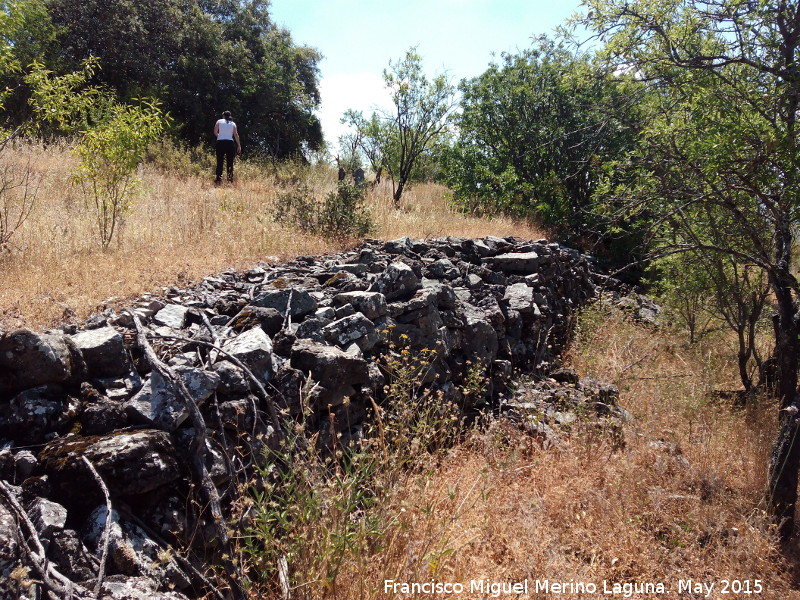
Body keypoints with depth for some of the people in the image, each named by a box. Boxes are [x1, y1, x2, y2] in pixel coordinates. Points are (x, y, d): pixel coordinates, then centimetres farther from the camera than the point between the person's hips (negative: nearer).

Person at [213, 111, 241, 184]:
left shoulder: (219, 121, 7)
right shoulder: (233, 124, 10)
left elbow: (215, 132, 1)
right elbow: (236, 135, 2)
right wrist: (239, 145, 3)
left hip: (220, 142, -1)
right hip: (230, 142, 1)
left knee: (219, 162, 1)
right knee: (230, 162, 3)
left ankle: (218, 179, -4)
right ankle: (230, 179, -1)